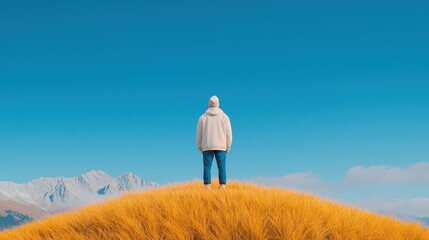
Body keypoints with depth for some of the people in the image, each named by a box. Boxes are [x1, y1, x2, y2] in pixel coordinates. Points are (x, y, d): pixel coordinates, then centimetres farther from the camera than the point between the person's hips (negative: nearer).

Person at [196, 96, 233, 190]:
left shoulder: (203, 117, 3)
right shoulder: (224, 116, 2)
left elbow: (199, 134, 6)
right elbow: (229, 133, 2)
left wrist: (200, 147, 15)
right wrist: (228, 146, 10)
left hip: (207, 147, 0)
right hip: (221, 147, 0)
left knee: (207, 167, 2)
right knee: (222, 167, 1)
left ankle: (207, 186, -4)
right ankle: (222, 186, -4)